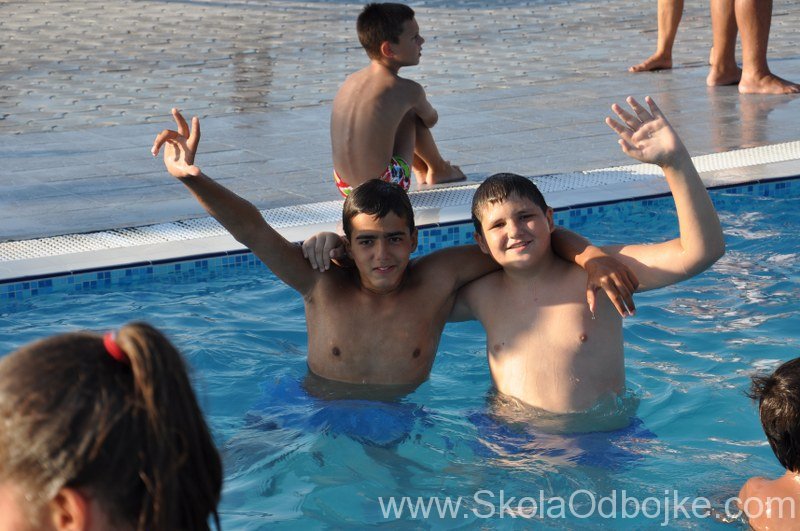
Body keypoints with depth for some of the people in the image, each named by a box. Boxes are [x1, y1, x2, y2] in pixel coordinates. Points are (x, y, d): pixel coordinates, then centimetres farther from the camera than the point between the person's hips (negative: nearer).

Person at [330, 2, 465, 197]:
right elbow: (431, 119, 12)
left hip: (344, 186, 6)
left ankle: (422, 171, 46)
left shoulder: (351, 80, 6)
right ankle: (440, 170, 33)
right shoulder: (408, 91, -10)